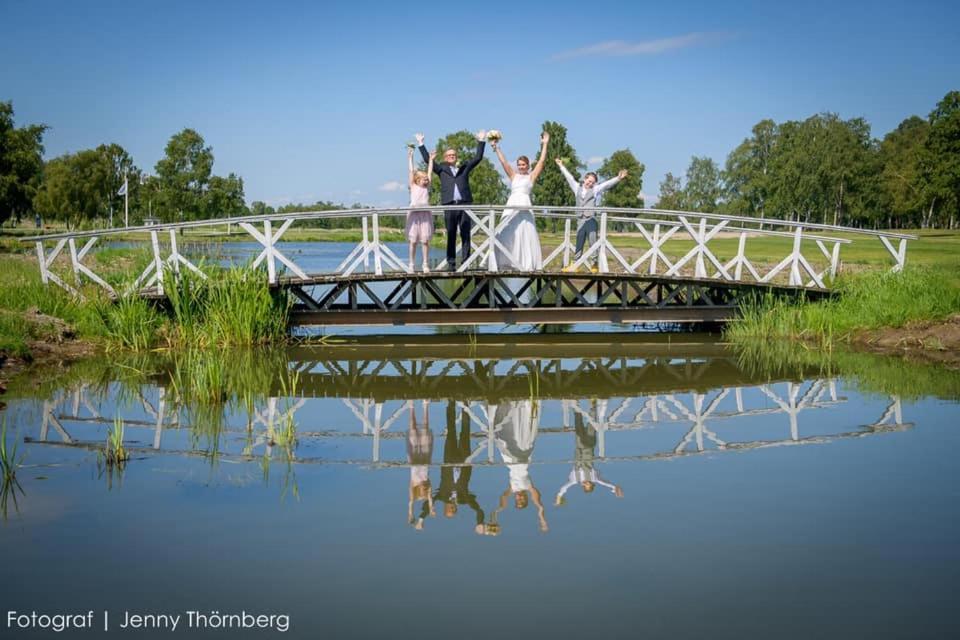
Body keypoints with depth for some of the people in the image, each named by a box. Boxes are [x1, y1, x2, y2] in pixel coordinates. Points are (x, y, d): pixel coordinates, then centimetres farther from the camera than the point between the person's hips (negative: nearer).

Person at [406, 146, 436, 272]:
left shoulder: (427, 187, 12)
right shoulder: (413, 186, 6)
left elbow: (430, 172, 16)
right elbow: (410, 171, 5)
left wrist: (431, 159, 18)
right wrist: (410, 157, 5)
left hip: (425, 214, 2)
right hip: (414, 214, -2)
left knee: (425, 240, 0)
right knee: (413, 241, 0)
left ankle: (425, 264, 5)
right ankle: (411, 264, 4)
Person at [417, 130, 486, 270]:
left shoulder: (464, 169, 19)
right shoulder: (442, 169, 17)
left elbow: (478, 158, 18)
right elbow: (427, 159, 15)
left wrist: (481, 142, 16)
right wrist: (421, 144, 14)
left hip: (464, 204, 1)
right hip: (449, 205, -1)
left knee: (465, 234, -2)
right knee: (451, 235, -1)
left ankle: (465, 262, -1)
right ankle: (451, 263, 1)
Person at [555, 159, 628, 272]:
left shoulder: (595, 190, 7)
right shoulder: (577, 188, 15)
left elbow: (607, 184, -2)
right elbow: (570, 178, 24)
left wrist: (618, 178, -14)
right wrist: (561, 166, 34)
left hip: (591, 219, -3)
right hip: (580, 220, 3)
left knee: (593, 242, -5)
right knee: (579, 243, 5)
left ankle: (594, 264, -4)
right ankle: (574, 264, 6)